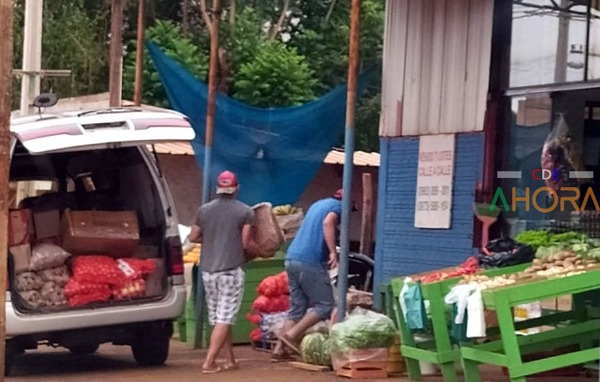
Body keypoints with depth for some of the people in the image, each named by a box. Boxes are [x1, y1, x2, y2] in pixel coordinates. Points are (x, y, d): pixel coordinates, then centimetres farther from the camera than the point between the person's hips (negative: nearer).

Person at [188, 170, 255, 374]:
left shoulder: (204, 210, 7)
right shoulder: (245, 211, -4)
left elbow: (193, 237, 13)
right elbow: (245, 243, -7)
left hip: (208, 270, 4)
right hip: (231, 270, -4)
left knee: (218, 318, 14)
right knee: (224, 318, -3)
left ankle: (230, 360, 19)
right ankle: (209, 362, -10)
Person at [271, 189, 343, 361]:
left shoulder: (318, 204, 26)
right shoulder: (337, 206, 1)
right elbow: (328, 222, -20)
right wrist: (333, 252, -22)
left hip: (292, 258, 8)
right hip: (310, 261, -8)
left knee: (297, 307, 12)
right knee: (325, 305, -1)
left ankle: (279, 349, 7)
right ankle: (292, 334, -9)